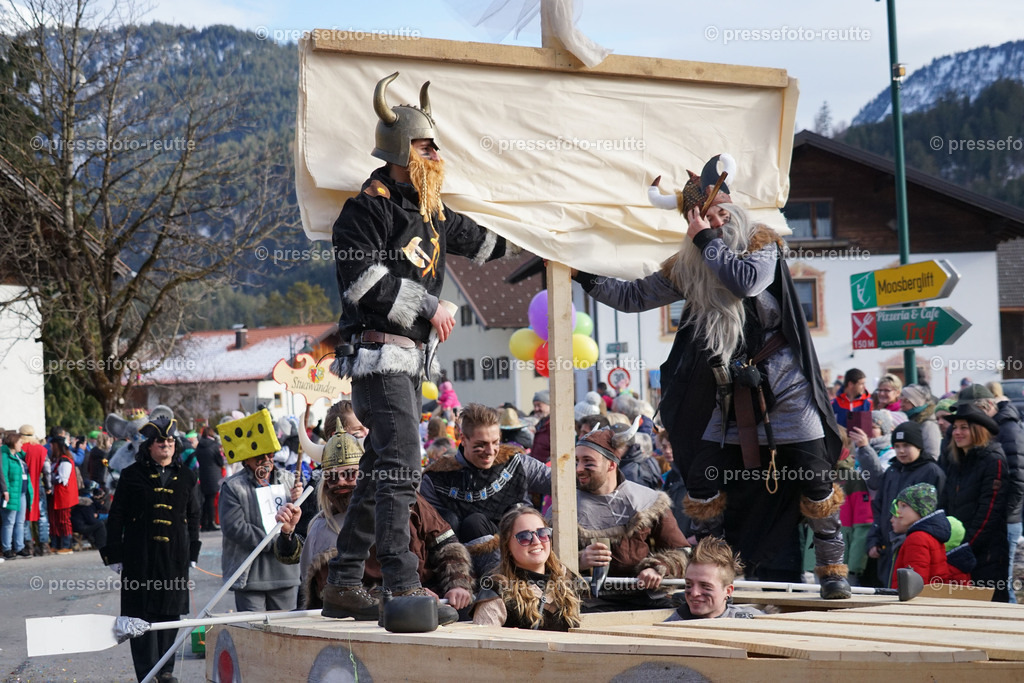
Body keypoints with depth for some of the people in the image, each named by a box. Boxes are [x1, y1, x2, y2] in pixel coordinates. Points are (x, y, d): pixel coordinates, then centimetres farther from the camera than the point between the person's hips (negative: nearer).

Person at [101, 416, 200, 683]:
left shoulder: (184, 477, 10)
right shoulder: (132, 475, 2)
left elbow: (194, 517, 16)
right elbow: (116, 517, 3)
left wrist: (192, 554, 12)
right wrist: (114, 555, -1)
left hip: (175, 557, 3)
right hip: (140, 558, -3)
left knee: (170, 612, 6)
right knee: (143, 614, -4)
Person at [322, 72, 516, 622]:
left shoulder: (430, 211, 19)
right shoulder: (370, 205, -8)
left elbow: (469, 237, 36)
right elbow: (363, 280, -18)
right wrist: (428, 306, -14)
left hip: (410, 357, 9)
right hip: (378, 352, -9)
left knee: (381, 471, 9)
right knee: (401, 464, -17)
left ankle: (343, 587, 15)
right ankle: (403, 589, -21)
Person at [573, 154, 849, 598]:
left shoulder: (760, 240, -6)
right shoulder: (686, 265, 7)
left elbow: (748, 280, -26)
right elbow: (634, 297, 16)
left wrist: (708, 241, -17)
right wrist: (585, 278, 8)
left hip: (783, 384, -4)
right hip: (727, 391, 4)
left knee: (814, 477, -3)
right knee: (702, 480, 0)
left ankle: (832, 571, 9)